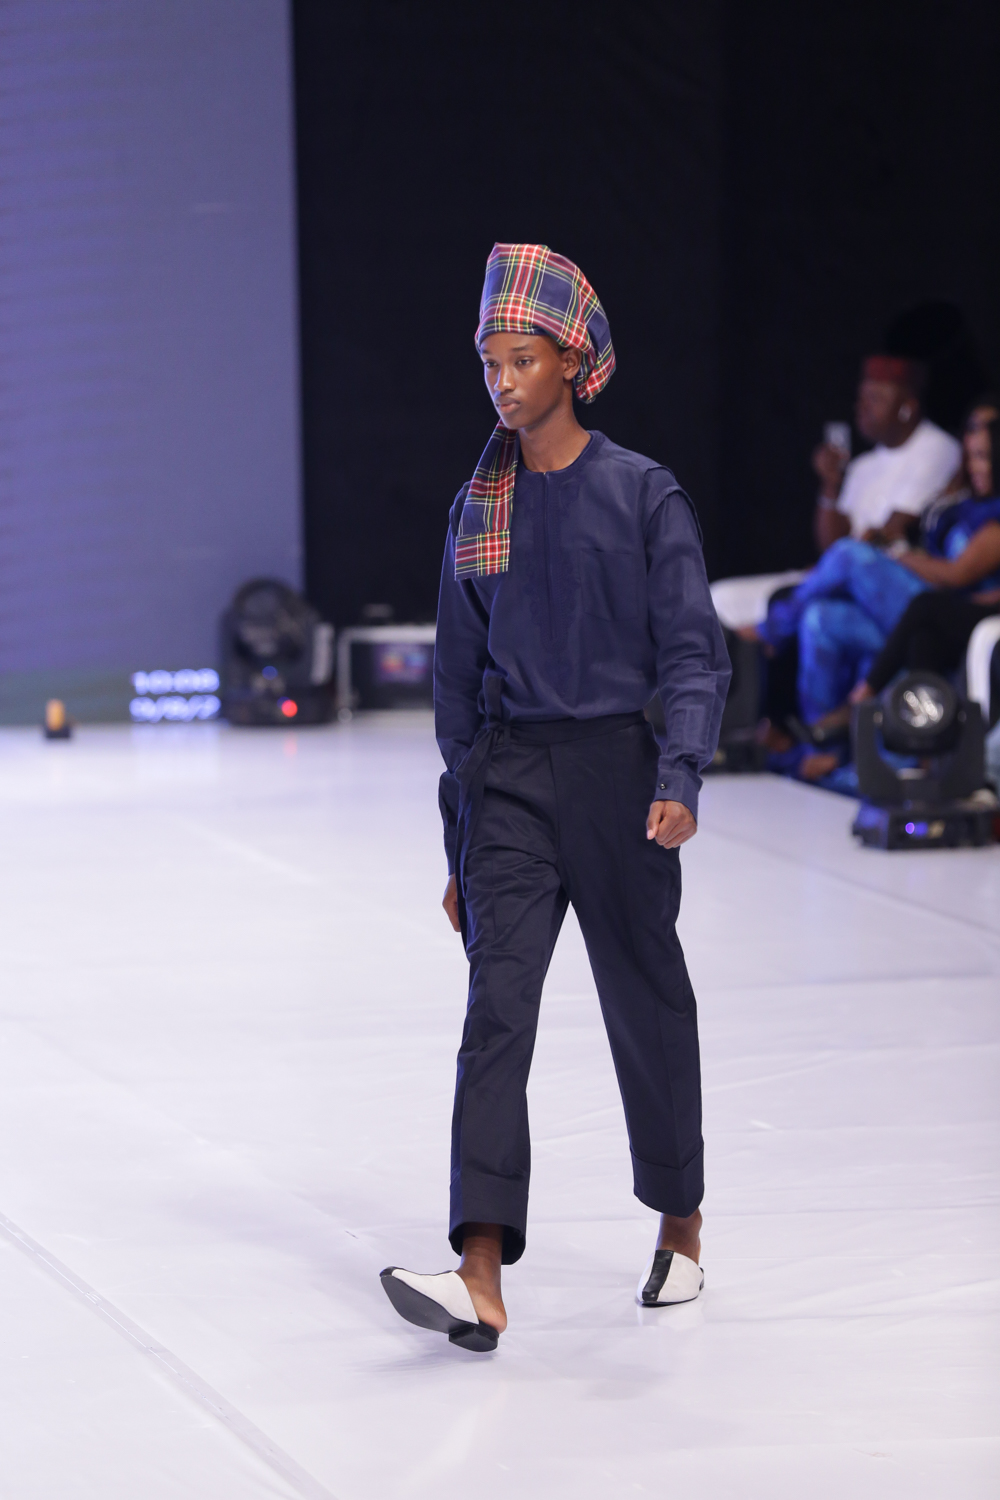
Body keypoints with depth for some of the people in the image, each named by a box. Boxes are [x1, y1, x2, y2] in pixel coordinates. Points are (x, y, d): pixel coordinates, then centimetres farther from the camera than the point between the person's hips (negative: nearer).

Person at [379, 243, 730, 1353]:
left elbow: (694, 656, -6)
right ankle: (481, 1281, -22)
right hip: (509, 778, 2)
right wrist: (458, 849, 12)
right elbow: (458, 677, 13)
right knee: (497, 1007, -12)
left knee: (646, 1004, 10)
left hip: (614, 770, -2)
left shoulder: (643, 495, -3)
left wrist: (679, 781, -22)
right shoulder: (480, 509, 9)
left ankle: (680, 1230, 32)